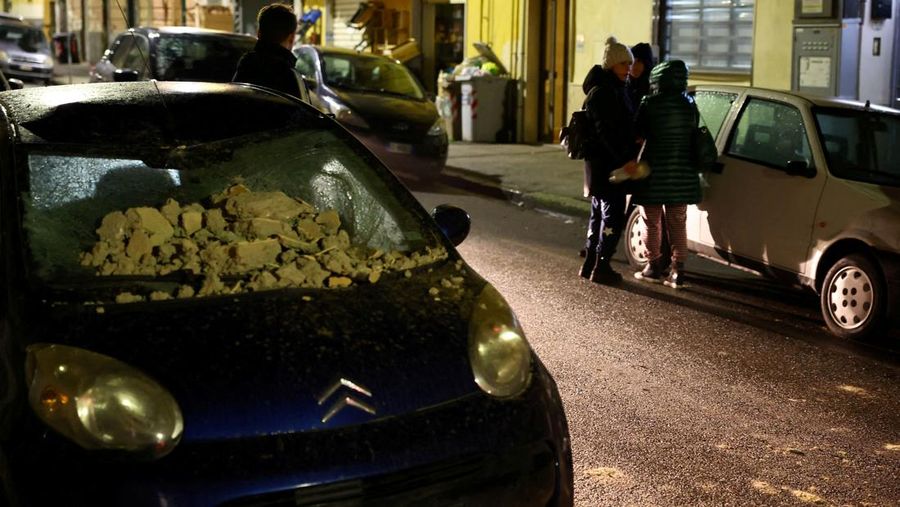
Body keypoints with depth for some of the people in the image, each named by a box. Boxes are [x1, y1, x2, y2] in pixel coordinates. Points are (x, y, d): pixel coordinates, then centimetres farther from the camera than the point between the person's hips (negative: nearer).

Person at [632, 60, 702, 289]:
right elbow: (693, 136, 7)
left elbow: (638, 133, -4)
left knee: (651, 222, 11)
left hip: (654, 171, -4)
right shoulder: (689, 105, 1)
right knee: (677, 223, 11)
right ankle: (677, 271, 8)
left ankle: (654, 266, 18)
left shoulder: (649, 105, -11)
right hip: (682, 175, 4)